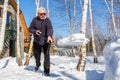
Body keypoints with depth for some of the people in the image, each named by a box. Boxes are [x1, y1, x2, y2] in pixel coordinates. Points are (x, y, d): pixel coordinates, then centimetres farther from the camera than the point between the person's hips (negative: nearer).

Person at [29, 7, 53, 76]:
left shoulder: (47, 20, -18)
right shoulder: (35, 20, -9)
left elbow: (50, 29, -34)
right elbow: (30, 29, -6)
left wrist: (49, 36, -54)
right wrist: (35, 31, -28)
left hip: (46, 41, -3)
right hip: (37, 41, 3)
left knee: (46, 55, -10)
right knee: (37, 54, 14)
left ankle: (46, 71, -2)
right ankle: (38, 64, 45)